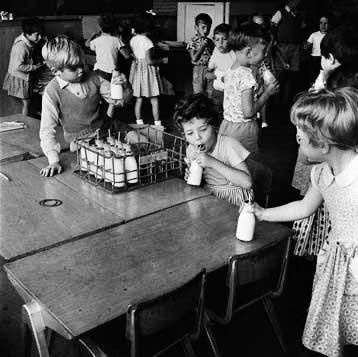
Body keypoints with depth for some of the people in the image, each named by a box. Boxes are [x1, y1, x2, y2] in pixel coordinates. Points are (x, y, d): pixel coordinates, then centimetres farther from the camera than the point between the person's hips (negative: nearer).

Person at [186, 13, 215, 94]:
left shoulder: (210, 42, 8)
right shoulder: (193, 42, -6)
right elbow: (194, 58, -14)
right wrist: (202, 46, -14)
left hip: (209, 69, 4)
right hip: (198, 70, -4)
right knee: (198, 93, 3)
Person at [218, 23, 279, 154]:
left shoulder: (229, 71, 6)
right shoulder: (246, 75, -20)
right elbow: (248, 112, -23)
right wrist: (267, 93, -11)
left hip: (226, 124, 8)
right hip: (243, 129, -8)